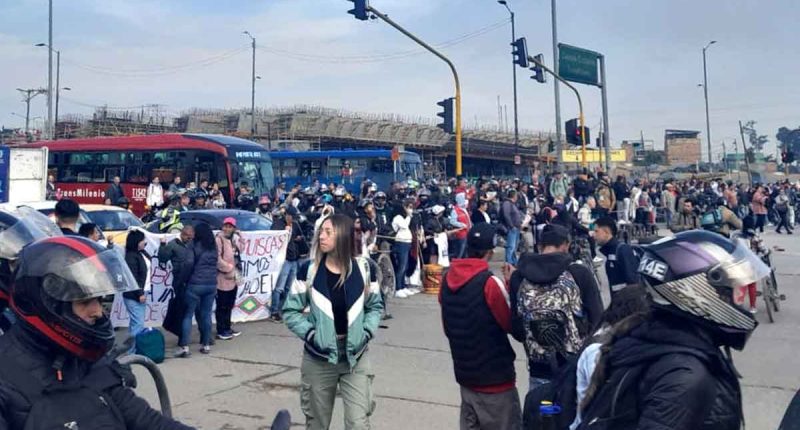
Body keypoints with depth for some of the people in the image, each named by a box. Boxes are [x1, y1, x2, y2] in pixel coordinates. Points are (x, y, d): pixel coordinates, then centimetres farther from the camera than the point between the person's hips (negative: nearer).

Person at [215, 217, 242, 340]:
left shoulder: (234, 238, 14)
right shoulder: (219, 238, -12)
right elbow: (217, 258, -19)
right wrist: (228, 268, -16)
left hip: (233, 278, 8)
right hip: (223, 278, -8)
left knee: (229, 305, 17)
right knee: (222, 306, -2)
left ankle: (227, 328, 27)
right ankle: (221, 331, 6)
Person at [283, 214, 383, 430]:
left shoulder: (363, 268, -4)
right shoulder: (309, 270, -7)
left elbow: (375, 306, 9)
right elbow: (291, 311, 0)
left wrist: (367, 333, -6)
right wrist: (309, 333, -12)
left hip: (356, 357, 0)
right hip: (318, 358, 0)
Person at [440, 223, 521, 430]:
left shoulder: (448, 279, 1)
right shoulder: (490, 283, -19)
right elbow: (513, 325, -9)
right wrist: (511, 285, -3)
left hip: (464, 373, 6)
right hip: (494, 376, -6)